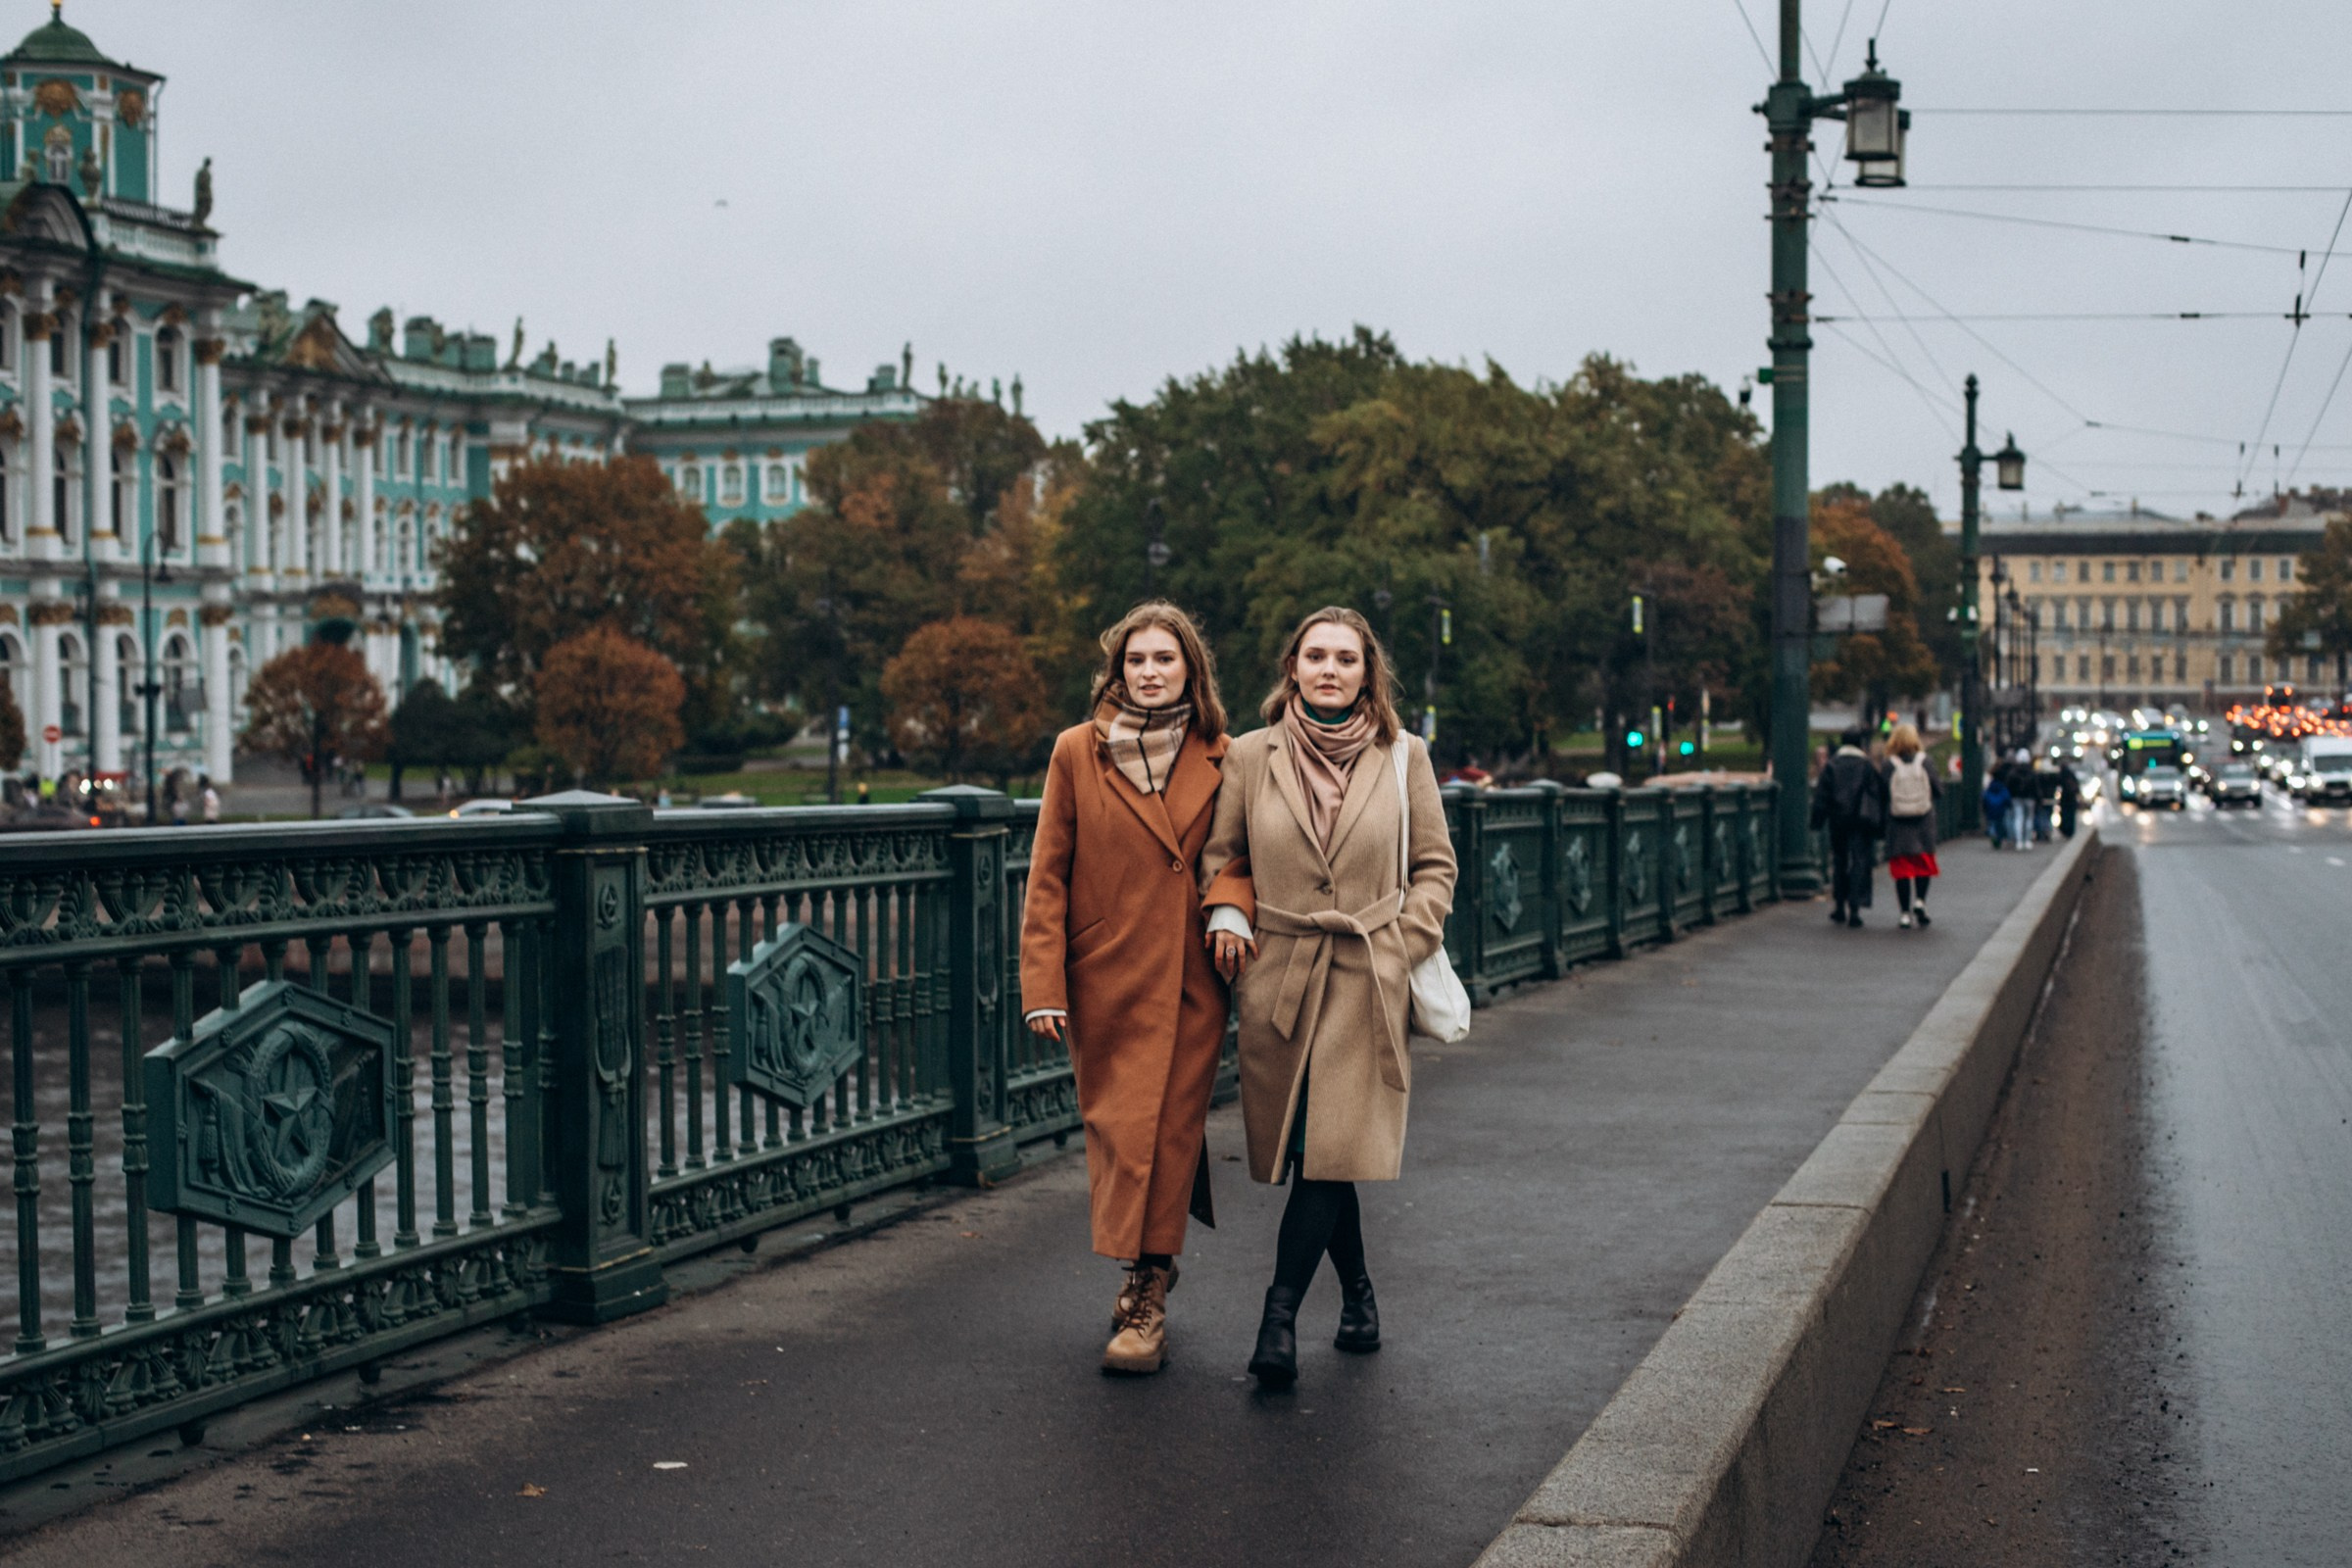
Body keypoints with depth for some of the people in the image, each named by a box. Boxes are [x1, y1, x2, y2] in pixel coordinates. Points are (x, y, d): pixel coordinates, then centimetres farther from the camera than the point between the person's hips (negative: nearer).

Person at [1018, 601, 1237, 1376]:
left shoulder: (1218, 759, 4)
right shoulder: (1078, 752, 0)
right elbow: (1048, 876, 0)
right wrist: (1043, 985, -6)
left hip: (1190, 980, 0)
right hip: (1106, 978, 0)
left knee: (1172, 1129, -2)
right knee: (1117, 1129, 3)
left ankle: (1146, 1300, 5)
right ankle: (1146, 1273, 22)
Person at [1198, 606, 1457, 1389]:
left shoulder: (1403, 757, 4)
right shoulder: (1251, 757, 4)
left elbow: (1435, 865, 10)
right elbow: (1220, 853, 16)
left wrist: (1405, 945, -1)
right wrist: (1226, 913, -3)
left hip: (1367, 982, -1)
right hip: (1278, 979, 1)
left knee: (1332, 1146, -12)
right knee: (1310, 1151, 5)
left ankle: (1279, 1318, -12)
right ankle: (1358, 1294, 26)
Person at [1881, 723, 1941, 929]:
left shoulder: (1887, 766, -7)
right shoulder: (1924, 763, -4)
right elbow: (1938, 790, 0)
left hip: (1897, 825, -1)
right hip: (1923, 822, 1)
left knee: (1902, 867, 4)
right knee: (1923, 863, 14)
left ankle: (1905, 913, 3)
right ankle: (1920, 901, -5)